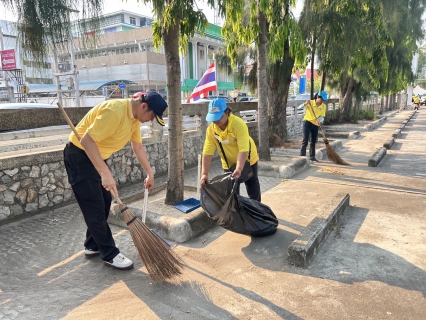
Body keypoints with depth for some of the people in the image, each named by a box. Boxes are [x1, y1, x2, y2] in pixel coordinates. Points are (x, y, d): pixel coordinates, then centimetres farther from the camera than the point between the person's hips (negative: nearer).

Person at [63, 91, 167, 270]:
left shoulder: (135, 117, 2)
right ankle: (109, 255, 7)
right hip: (79, 155, -9)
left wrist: (149, 173, 18)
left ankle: (93, 246, 28)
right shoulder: (115, 111, -29)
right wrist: (105, 173, -35)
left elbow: (138, 147, 14)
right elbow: (87, 140, -33)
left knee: (104, 202, 13)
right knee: (95, 208, -4)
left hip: (97, 157, 10)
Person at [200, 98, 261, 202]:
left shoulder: (238, 124, -31)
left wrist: (239, 169, -48)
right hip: (228, 163, 3)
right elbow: (207, 152, -19)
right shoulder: (211, 129, -18)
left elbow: (243, 149, -37)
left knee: (252, 185, 14)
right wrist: (204, 174, -25)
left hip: (247, 159, -3)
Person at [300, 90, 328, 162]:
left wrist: (319, 120, -28)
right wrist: (306, 103, -46)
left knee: (313, 141, 13)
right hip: (307, 122, -5)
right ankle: (302, 156, -9)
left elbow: (322, 116, -6)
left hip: (316, 124, 5)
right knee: (305, 140, -10)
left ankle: (312, 156, 23)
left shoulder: (324, 106, -1)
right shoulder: (310, 102, -12)